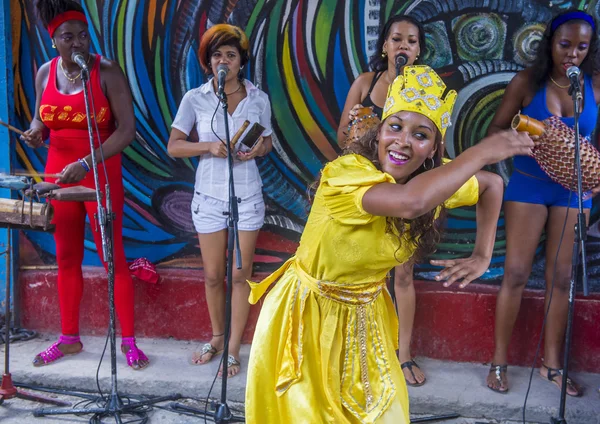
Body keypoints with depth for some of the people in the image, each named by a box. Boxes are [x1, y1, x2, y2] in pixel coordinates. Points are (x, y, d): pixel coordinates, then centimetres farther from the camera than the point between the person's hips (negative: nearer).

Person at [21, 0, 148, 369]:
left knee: (113, 258, -1)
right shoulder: (46, 73, 4)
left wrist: (87, 164, -25)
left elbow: (127, 129, -16)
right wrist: (34, 133, -8)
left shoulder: (107, 71, -11)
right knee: (67, 259, 12)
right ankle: (69, 338, 25)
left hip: (102, 176, -5)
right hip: (59, 174, 5)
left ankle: (129, 341, 9)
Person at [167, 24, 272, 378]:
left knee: (241, 275, 2)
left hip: (247, 195, 0)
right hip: (209, 195, 0)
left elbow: (268, 141, 11)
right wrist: (209, 146, -18)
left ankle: (234, 349, 13)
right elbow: (173, 146, -2)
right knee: (213, 275, 9)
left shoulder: (258, 99, -1)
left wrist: (257, 150, -12)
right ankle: (217, 337, 31)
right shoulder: (195, 99, -3)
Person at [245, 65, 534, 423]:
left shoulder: (434, 177, -9)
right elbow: (409, 202, -49)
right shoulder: (347, 171, -31)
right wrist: (481, 153, -40)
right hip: (309, 314, -6)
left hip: (365, 316, 6)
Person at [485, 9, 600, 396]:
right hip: (529, 185, -2)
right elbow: (497, 129, -3)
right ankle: (500, 361, 9)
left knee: (561, 277, 7)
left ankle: (552, 364, 19)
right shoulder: (528, 82, -6)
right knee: (516, 273, -2)